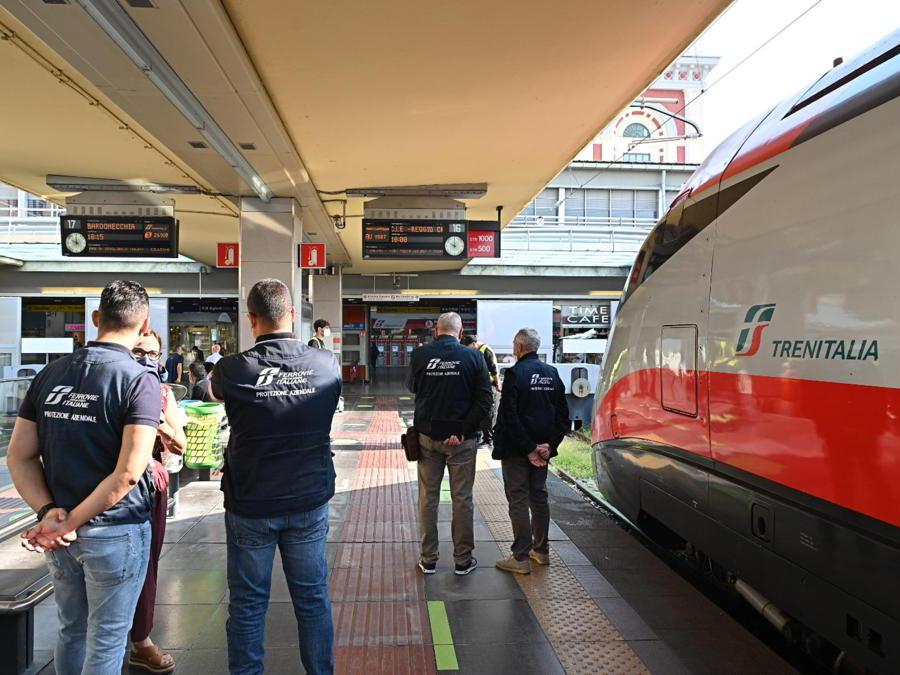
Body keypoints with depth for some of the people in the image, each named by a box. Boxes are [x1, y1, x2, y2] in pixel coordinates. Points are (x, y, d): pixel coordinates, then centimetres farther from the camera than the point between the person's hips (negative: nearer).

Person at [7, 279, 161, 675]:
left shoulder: (49, 374, 3)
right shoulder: (139, 380, -16)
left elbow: (19, 456, 2)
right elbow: (129, 472, -23)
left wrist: (48, 511, -7)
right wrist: (72, 521, -15)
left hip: (56, 534, 6)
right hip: (114, 532, -6)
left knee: (71, 630, 23)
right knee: (105, 640, 10)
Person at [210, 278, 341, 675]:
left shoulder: (233, 369, -15)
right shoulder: (326, 364, -10)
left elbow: (215, 391, 9)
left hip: (250, 506, -1)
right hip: (310, 502, 2)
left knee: (247, 604, 14)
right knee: (313, 598, 15)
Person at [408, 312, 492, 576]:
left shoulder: (419, 355, -5)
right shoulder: (473, 357, -7)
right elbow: (484, 400, -13)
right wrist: (463, 430, -13)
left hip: (427, 436, 1)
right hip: (462, 438, -1)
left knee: (428, 497, 12)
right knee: (462, 499, 9)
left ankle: (428, 559, 20)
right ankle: (463, 560, 19)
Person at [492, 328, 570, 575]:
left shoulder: (515, 374, -14)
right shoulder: (552, 373, 6)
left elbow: (509, 416, -19)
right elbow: (563, 414, 6)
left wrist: (528, 448, -14)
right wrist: (549, 445, 1)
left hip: (516, 450, -6)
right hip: (542, 447, 7)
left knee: (518, 500, 0)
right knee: (539, 497, 17)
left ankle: (521, 558, 5)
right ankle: (541, 551, 28)